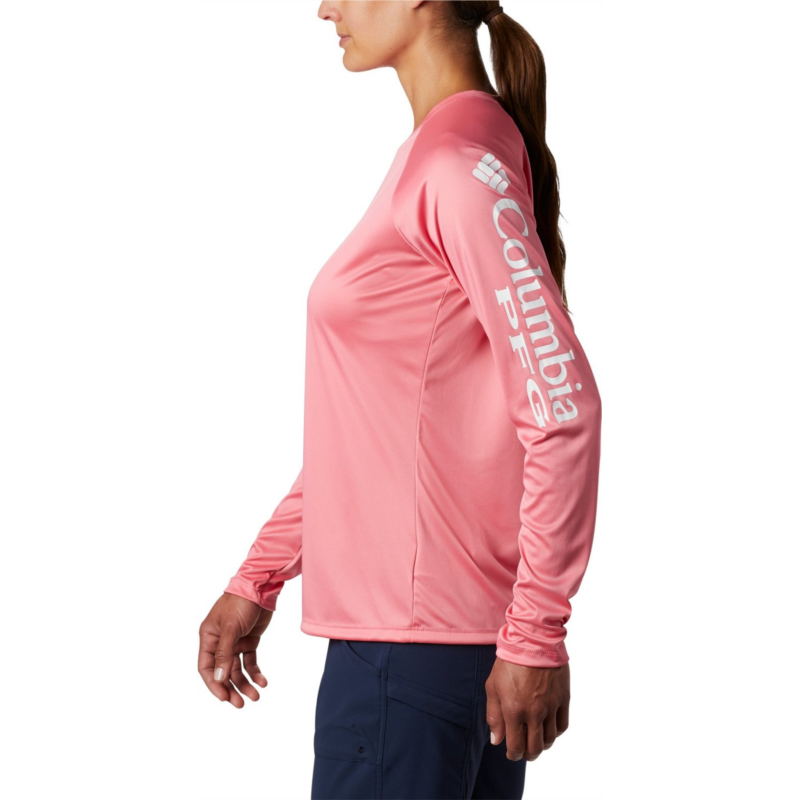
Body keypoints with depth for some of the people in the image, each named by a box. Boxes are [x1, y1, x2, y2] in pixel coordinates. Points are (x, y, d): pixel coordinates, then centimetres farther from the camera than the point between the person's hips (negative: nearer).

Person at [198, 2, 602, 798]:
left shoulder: (463, 162, -14)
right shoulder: (433, 153, 14)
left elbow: (563, 407, -19)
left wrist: (535, 633, -17)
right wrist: (257, 580, 17)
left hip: (412, 641, -9)